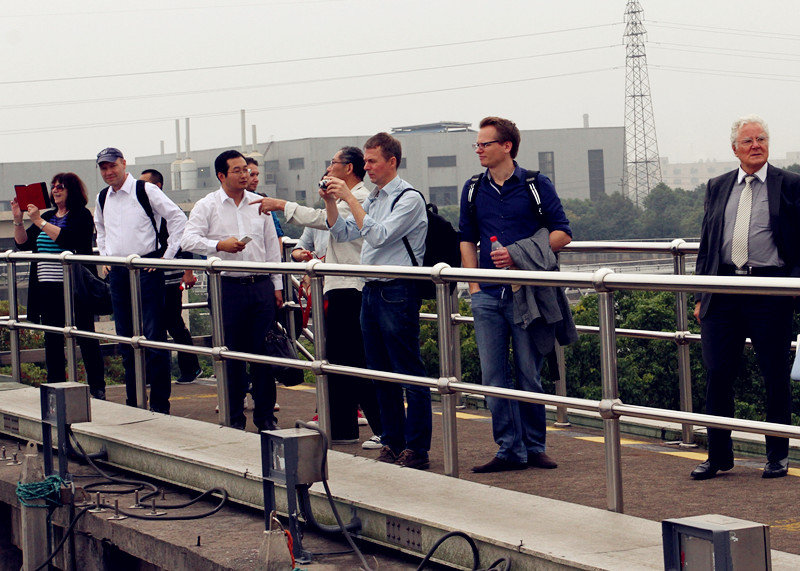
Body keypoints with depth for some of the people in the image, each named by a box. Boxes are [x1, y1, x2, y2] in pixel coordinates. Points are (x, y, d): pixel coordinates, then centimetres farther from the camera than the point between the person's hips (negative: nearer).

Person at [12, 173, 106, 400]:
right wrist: (18, 220, -1)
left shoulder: (81, 216, -3)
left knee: (85, 337, -3)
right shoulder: (47, 216, 16)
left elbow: (67, 239, -20)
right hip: (48, 288, 7)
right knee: (52, 339, 7)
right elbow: (23, 243, 13)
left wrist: (40, 222, -20)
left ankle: (97, 389, 2)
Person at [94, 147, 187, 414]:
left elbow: (178, 218, -8)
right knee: (126, 337, 9)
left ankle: (160, 403, -5)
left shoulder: (146, 190, -7)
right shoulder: (102, 198, 11)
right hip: (117, 271, 6)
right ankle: (133, 400, 17)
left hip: (146, 268, -6)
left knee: (154, 337, -8)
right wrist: (105, 257, 16)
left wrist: (166, 256, -8)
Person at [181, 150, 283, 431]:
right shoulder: (207, 206, 1)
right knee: (231, 355, 3)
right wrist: (220, 245, -20)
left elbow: (272, 247, 16)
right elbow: (188, 240, -8)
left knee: (264, 353, 3)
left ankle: (266, 416, 11)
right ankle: (234, 419, 12)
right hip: (228, 288, -3)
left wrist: (277, 284, 12)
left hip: (261, 286, 3)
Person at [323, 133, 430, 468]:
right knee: (381, 374, 12)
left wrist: (349, 197, -18)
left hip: (398, 293, -9)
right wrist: (330, 201, 5)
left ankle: (416, 450, -4)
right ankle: (392, 444, 20)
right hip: (371, 291, 9)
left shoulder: (409, 199, -9)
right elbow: (342, 233, 20)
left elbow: (377, 235, -19)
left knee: (410, 374, -6)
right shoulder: (373, 199, 16)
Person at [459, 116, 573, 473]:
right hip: (488, 297, 4)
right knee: (494, 376, 1)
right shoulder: (473, 190, 11)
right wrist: (474, 285, 8)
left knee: (529, 374, 1)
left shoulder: (537, 185, 0)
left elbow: (562, 233, -2)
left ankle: (534, 447, 13)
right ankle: (510, 449, 7)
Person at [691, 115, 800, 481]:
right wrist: (701, 295, 10)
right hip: (723, 290, 3)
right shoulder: (717, 188, 13)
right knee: (717, 374, 1)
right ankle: (719, 455, 12)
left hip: (770, 291, -3)